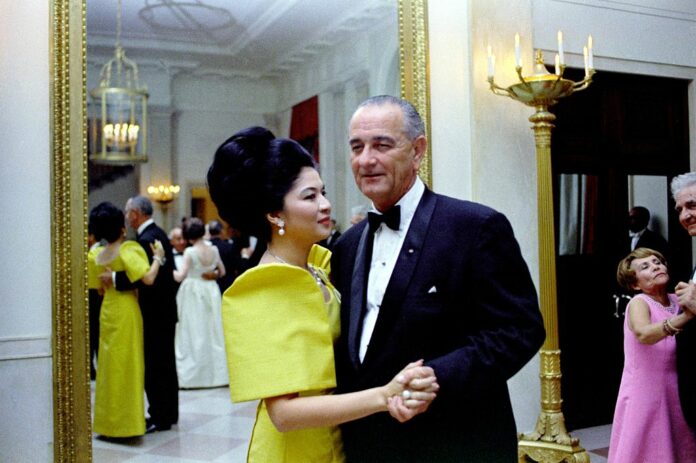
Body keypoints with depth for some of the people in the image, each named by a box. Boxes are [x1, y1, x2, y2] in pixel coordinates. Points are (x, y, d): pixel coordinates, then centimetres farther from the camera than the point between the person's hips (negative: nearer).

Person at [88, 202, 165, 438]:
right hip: (126, 311, -6)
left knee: (109, 364, 13)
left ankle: (107, 421, 21)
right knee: (127, 365, 1)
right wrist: (157, 257, -11)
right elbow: (148, 278, -24)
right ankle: (126, 421, 6)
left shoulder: (98, 256, 5)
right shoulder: (128, 250, -14)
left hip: (108, 310, 6)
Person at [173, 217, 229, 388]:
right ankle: (217, 372, 17)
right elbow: (222, 272, 11)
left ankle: (193, 375, 5)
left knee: (194, 333, 1)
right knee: (213, 331, 11)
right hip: (211, 292, 4)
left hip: (193, 294, -4)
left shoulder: (190, 252, -14)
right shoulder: (213, 250, 0)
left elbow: (180, 276, -17)